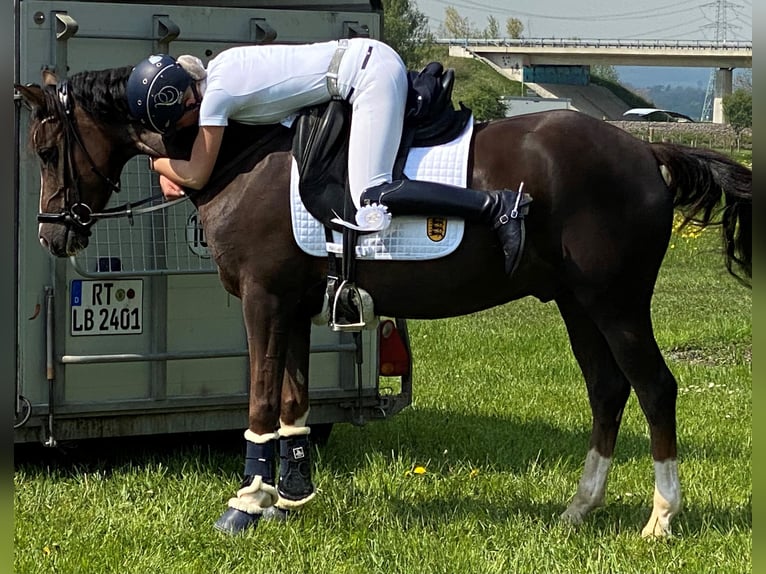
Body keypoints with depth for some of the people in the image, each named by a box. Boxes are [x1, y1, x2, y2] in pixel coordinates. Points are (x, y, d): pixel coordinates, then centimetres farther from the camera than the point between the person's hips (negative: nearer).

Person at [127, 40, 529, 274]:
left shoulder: (215, 94, -17)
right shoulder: (208, 72, 9)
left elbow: (197, 176, -7)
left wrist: (158, 161, 10)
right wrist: (168, 170, 11)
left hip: (370, 73, -10)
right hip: (370, 58, 10)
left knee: (369, 195, -20)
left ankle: (495, 206, -23)